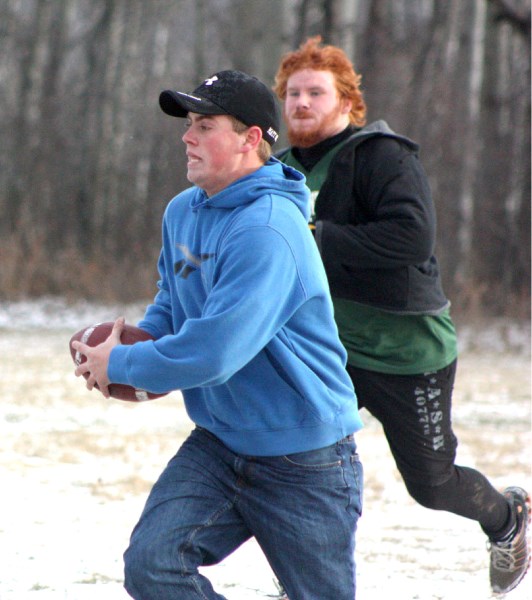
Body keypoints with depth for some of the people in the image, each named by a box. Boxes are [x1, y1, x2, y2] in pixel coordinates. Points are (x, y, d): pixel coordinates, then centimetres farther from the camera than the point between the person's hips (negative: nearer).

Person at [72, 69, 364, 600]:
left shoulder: (268, 229, -24)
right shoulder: (182, 212, 5)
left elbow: (213, 352, -29)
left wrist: (120, 366, -14)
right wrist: (139, 342, 1)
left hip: (304, 462, -7)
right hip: (217, 444, 7)